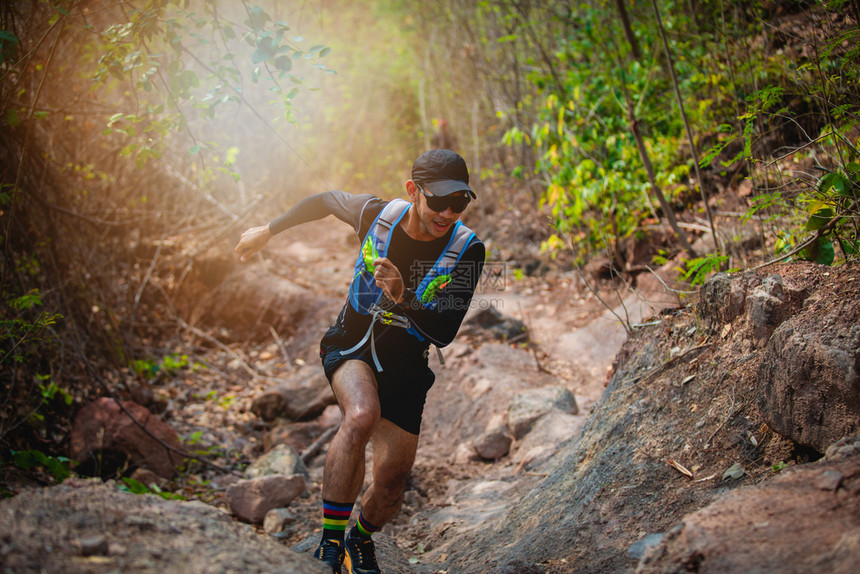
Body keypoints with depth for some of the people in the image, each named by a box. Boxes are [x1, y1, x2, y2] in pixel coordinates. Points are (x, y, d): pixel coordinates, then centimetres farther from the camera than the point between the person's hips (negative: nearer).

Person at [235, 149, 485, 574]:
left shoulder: (467, 250, -18)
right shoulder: (378, 215, -16)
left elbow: (445, 333, -25)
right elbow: (324, 200, 6)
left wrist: (402, 297, -42)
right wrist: (267, 231, 13)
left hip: (404, 366, 2)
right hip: (351, 344, -1)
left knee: (393, 478, -1)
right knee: (363, 415, -34)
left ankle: (361, 540, 33)